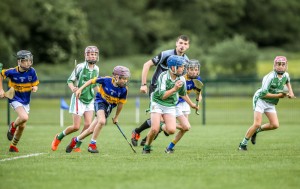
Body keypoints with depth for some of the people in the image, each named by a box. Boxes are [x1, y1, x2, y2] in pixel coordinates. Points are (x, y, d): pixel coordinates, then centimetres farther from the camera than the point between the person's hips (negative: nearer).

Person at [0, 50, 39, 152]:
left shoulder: (32, 71, -11)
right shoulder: (12, 72, -18)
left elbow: (35, 85, -1)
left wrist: (35, 88, -25)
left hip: (26, 101, 4)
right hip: (15, 99, -4)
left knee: (22, 126, 10)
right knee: (24, 117, -30)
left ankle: (13, 146, 31)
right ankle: (12, 126, 4)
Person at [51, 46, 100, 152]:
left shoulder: (96, 69, 5)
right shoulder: (80, 67, -12)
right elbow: (70, 81, -7)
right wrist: (73, 88, -27)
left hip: (90, 99, 5)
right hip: (79, 99, -5)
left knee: (88, 124, -12)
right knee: (76, 127, -6)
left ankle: (77, 145, 6)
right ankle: (59, 137, 21)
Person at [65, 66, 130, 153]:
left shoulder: (124, 90, -14)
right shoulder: (106, 80, -20)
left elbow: (120, 103, 0)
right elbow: (92, 80, -5)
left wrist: (116, 117, 10)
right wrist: (80, 89, -5)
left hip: (109, 107, 3)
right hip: (100, 101, -3)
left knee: (91, 130, 2)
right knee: (102, 121, -31)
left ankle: (75, 140, 27)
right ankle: (92, 144, -14)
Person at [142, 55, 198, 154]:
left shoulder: (181, 79, -3)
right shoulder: (163, 76, -19)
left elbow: (183, 94, 17)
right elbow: (162, 95, -23)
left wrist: (191, 104, 27)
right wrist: (174, 89, -32)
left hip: (170, 106, 4)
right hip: (157, 104, -4)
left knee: (171, 130, -15)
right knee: (154, 129, -17)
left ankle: (162, 126, 21)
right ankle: (147, 147, 9)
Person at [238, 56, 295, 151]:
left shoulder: (285, 75, -1)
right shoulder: (270, 77, -23)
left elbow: (287, 81, 27)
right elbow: (263, 94, -25)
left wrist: (290, 91, 12)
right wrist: (278, 95, -21)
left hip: (271, 104, 7)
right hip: (260, 100, -7)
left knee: (275, 125, -7)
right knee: (257, 124, -17)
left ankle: (256, 130, 16)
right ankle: (243, 144, -4)